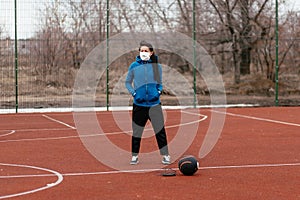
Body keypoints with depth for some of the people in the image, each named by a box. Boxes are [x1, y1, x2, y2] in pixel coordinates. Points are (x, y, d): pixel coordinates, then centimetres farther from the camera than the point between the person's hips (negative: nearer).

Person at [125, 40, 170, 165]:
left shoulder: (156, 66, 3)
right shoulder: (134, 66, 2)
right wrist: (133, 92, -4)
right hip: (139, 105, 0)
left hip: (154, 104, 0)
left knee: (160, 130, -3)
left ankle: (165, 155, 6)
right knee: (137, 131, 6)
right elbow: (127, 82, 12)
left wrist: (159, 91, -4)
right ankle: (134, 156, 19)